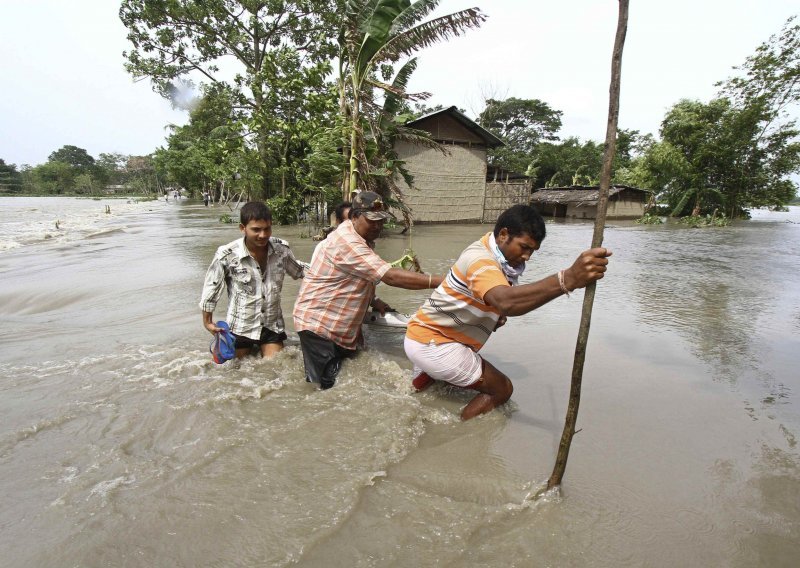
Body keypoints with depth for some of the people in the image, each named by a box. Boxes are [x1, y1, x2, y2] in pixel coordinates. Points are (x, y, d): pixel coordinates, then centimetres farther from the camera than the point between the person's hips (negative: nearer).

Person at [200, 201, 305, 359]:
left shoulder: (281, 249, -12)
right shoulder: (227, 255, -20)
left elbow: (299, 272, 8)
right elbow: (211, 287, -6)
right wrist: (207, 321, 2)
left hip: (272, 324, 2)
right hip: (240, 327, -2)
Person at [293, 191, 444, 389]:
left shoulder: (353, 238, 9)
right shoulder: (348, 243, -25)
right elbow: (391, 277, -32)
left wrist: (373, 301, 2)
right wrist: (441, 281, -34)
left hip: (341, 326, 10)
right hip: (318, 324, -10)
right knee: (326, 386, -5)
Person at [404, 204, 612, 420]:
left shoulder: (498, 255, 3)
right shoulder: (480, 259, -27)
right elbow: (506, 301, -49)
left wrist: (496, 315, -4)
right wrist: (568, 279, -61)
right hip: (432, 344, -10)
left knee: (419, 393, 31)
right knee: (502, 389, -3)